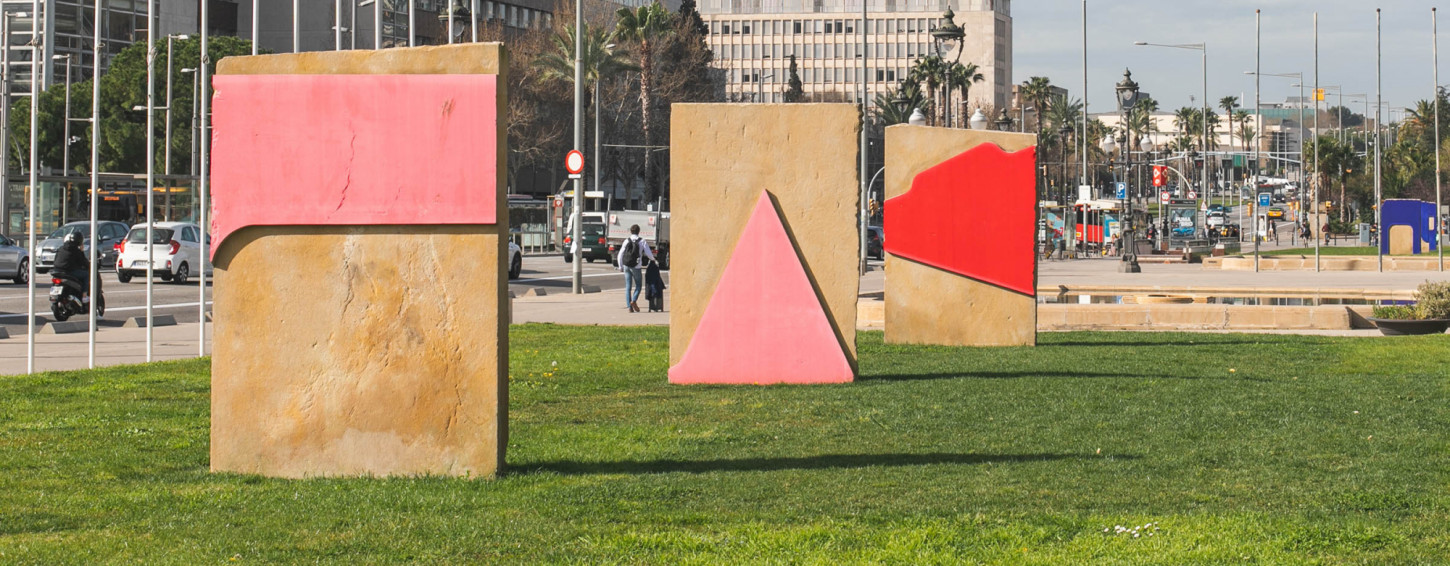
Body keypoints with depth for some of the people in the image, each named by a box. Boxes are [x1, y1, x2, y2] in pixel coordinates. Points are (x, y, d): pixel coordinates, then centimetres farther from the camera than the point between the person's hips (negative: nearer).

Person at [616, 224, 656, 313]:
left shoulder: (626, 241, 5)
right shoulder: (642, 241, -2)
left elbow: (620, 255, 5)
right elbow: (649, 254, -1)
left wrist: (621, 266, 18)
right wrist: (652, 259, 23)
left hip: (626, 266, 3)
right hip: (636, 267, -3)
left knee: (628, 287, 6)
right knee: (639, 285, 9)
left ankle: (629, 307, 1)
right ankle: (633, 301, -14)